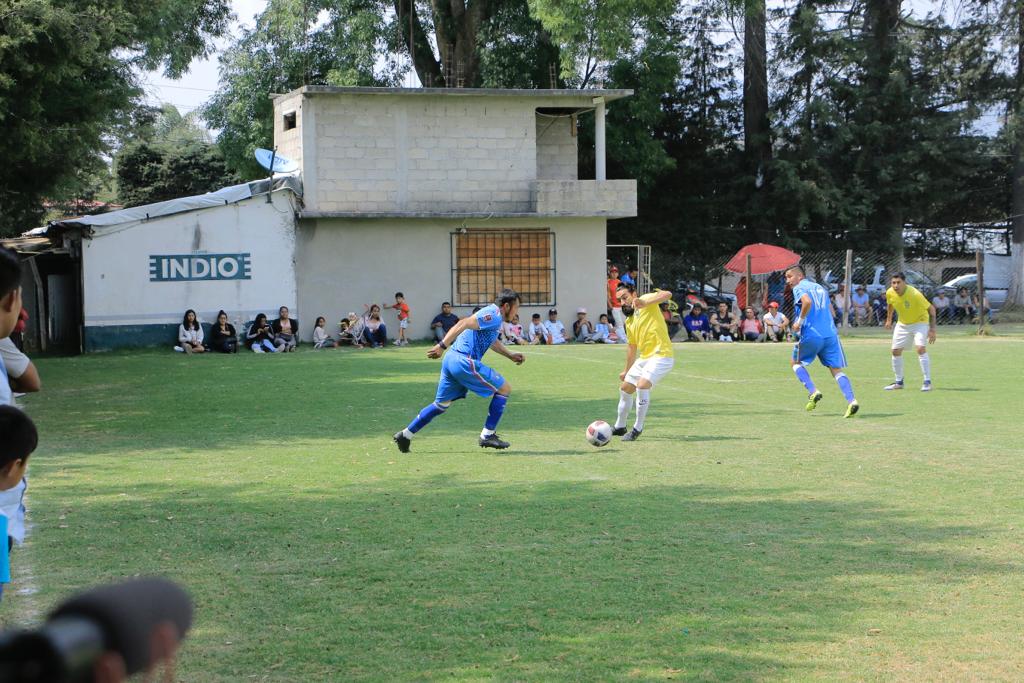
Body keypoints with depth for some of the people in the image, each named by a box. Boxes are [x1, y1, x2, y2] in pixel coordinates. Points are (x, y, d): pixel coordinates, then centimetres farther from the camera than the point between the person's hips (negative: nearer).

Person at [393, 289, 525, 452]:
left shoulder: (492, 315, 20)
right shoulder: (494, 315, -11)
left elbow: (491, 341, 38)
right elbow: (464, 324, -21)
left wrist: (510, 355, 33)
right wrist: (442, 346, -24)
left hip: (451, 359, 10)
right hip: (465, 362, -10)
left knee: (441, 404, 20)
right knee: (504, 389, 0)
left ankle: (405, 435, 22)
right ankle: (487, 435, 1)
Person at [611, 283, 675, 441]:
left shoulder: (646, 300, -7)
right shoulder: (629, 321, 17)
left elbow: (667, 294, -26)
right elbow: (632, 346, 27)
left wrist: (644, 303, -39)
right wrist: (626, 371, 31)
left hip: (661, 355, -9)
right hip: (644, 357, 9)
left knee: (642, 385, -26)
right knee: (625, 388, 15)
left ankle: (638, 428, -13)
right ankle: (619, 427, 34)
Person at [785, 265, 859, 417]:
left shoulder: (799, 288, 0)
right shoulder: (820, 288, 22)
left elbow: (807, 302, -21)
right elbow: (832, 313, 22)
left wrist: (799, 321, -11)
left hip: (811, 335, -5)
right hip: (830, 334, 5)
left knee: (796, 362, 19)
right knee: (836, 369, 3)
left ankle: (813, 392, 0)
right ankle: (851, 401, -17)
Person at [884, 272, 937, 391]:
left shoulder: (915, 294, -31)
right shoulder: (890, 293, -15)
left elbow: (931, 309, -22)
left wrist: (932, 329, -24)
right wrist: (889, 319, 14)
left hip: (920, 322, -6)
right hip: (902, 324, 6)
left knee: (921, 348, -24)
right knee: (896, 351, 5)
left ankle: (927, 382, -17)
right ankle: (899, 382, 22)